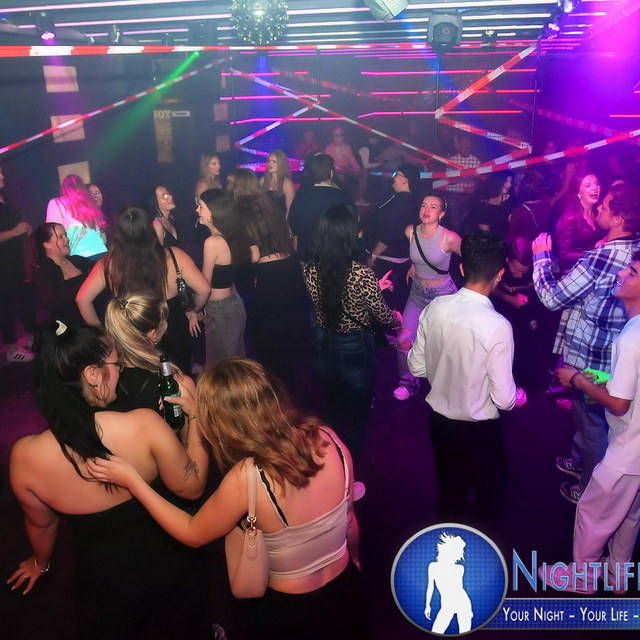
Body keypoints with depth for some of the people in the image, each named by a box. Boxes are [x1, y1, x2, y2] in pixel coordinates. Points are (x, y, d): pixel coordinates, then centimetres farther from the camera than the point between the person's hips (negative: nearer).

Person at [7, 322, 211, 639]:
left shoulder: (25, 455, -23)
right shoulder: (144, 425, -31)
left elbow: (41, 523, -2)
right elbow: (192, 487, -14)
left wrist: (40, 563, 19)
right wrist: (194, 413, -10)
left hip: (102, 584, 1)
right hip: (168, 568, -1)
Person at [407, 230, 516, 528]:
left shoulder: (435, 308, -14)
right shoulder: (497, 326, -28)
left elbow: (417, 366, -3)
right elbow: (504, 398, -22)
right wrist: (519, 395, 0)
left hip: (439, 420, 5)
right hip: (479, 429, -5)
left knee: (449, 491, 28)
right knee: (490, 493, 23)